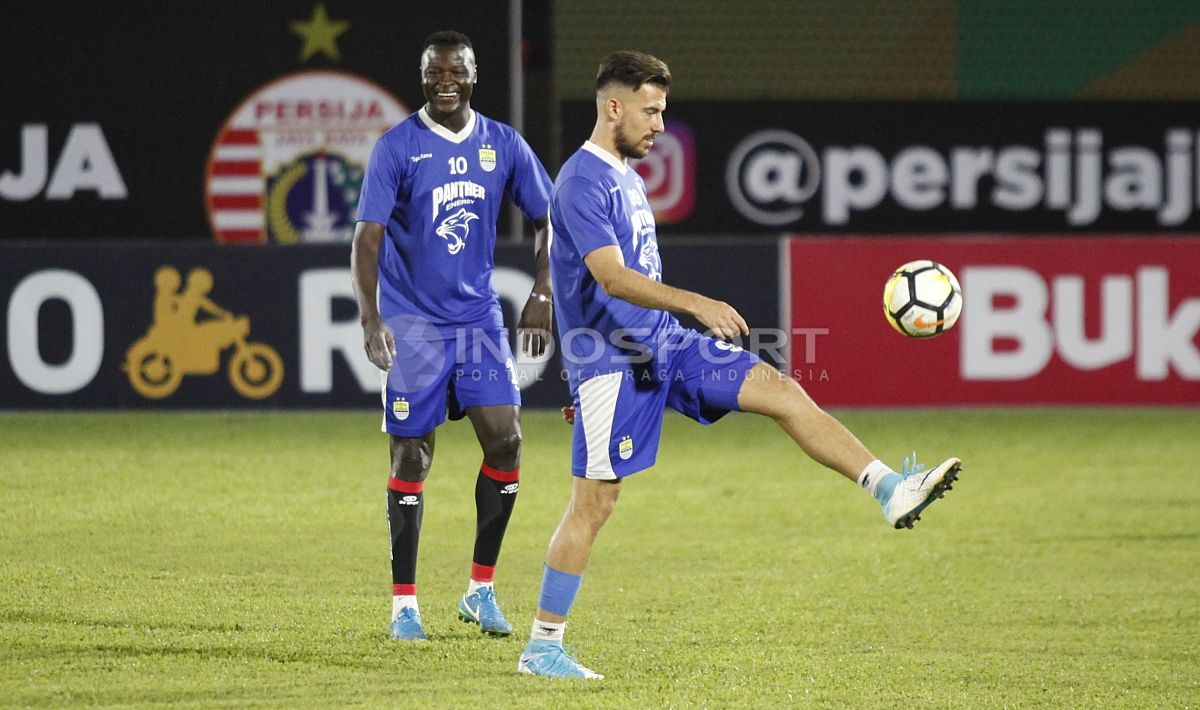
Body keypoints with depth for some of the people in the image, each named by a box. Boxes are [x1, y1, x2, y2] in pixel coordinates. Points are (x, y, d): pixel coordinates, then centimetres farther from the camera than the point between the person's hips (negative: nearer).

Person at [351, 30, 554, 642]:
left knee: (505, 440, -8)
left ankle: (480, 590, 6)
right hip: (412, 322, -3)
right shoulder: (396, 148, -8)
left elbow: (546, 220, 13)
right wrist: (369, 320, -24)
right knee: (411, 456, -2)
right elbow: (367, 238, -12)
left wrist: (542, 294, 0)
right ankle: (404, 604, 6)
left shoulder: (505, 145, 3)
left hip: (479, 316, 3)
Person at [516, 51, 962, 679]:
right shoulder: (582, 182, -15)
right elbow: (611, 278, -27)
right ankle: (542, 647, 3)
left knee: (783, 391, -4)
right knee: (594, 502, -6)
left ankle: (890, 491, -11)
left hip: (664, 346, 9)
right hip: (611, 363, -9)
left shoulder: (625, 177, 16)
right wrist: (695, 304, -37)